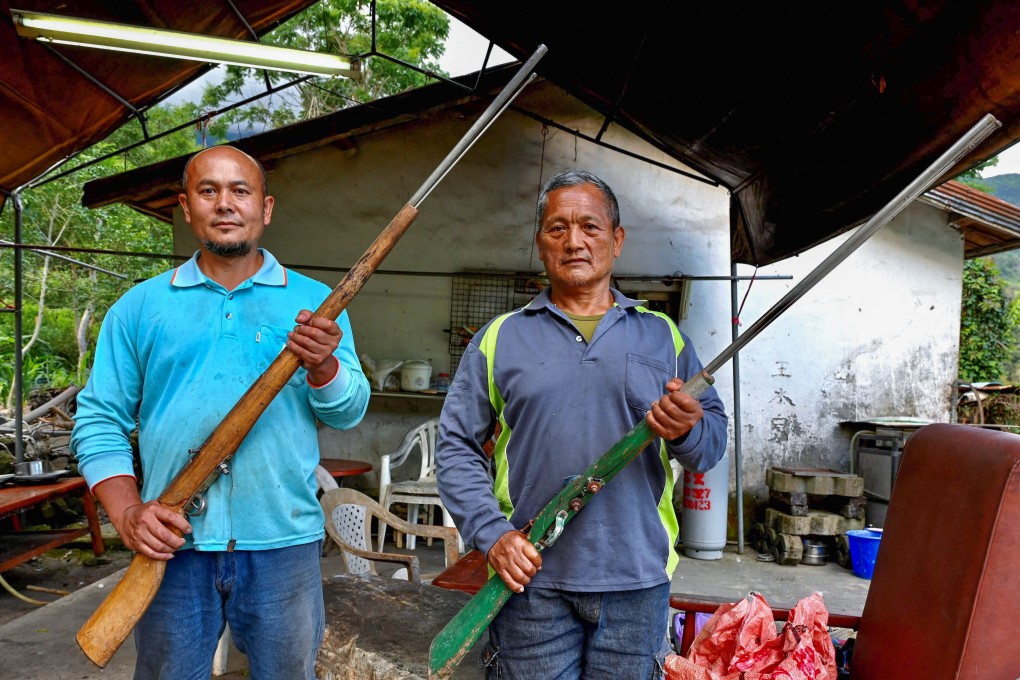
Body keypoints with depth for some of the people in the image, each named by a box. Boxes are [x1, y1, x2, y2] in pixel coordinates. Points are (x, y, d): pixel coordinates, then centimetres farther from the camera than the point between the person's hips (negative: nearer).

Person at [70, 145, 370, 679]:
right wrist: (127, 513, -10)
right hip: (171, 544, 1)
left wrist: (322, 365, -24)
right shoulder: (139, 307, 5)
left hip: (283, 541, 0)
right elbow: (99, 420, 4)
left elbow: (348, 412, -3)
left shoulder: (313, 302, 3)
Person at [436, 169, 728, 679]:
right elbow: (457, 445, 3)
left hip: (637, 580, 2)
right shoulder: (500, 338, 6)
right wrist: (492, 533, -9)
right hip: (531, 579, -1)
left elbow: (714, 440, 7)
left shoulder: (662, 336, 9)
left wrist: (686, 430, -16)